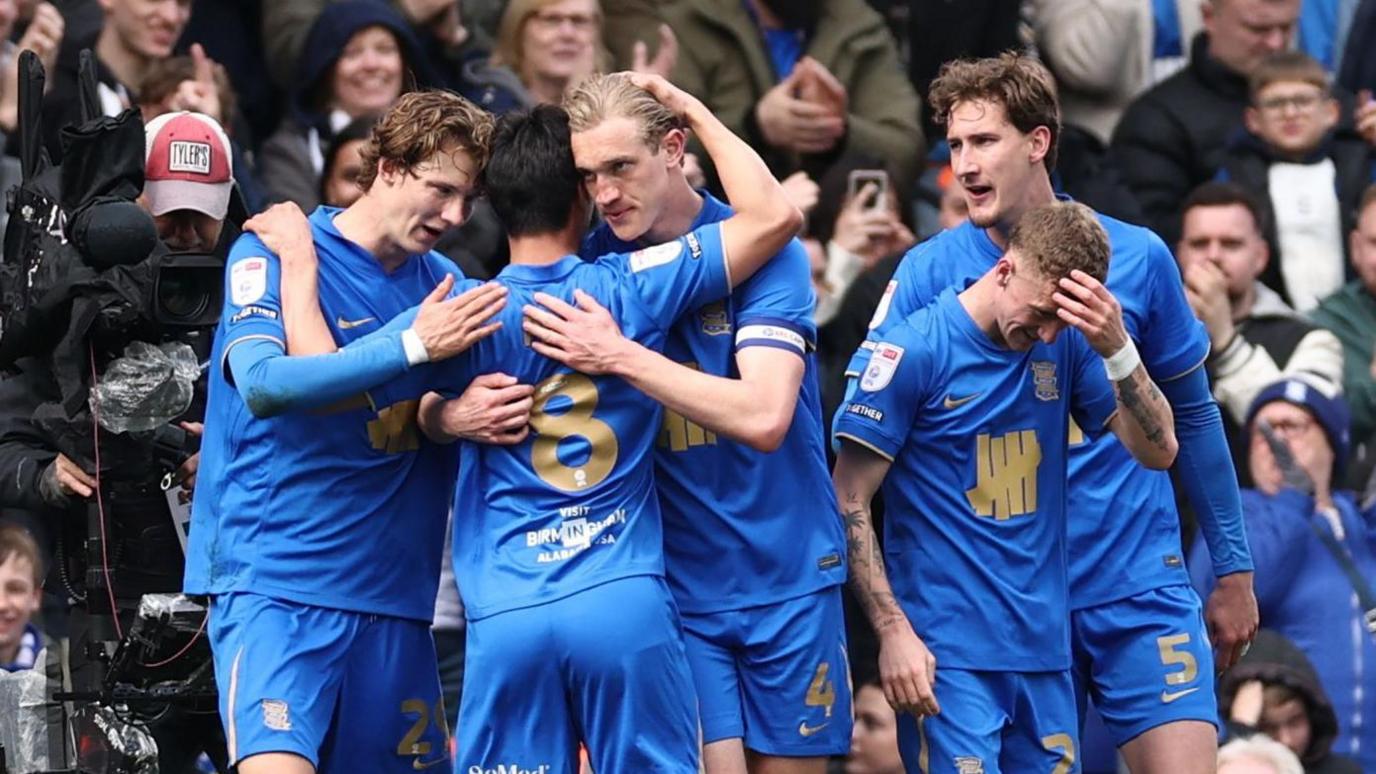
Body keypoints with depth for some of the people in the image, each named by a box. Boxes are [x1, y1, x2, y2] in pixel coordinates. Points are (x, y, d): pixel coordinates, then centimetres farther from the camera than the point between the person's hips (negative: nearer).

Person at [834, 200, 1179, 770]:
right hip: (946, 654, -6)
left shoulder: (1067, 346, 8)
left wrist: (1118, 351, -12)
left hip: (1045, 650, 6)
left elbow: (1157, 451, 4)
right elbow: (848, 499, -7)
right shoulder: (916, 349, -8)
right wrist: (893, 631, -13)